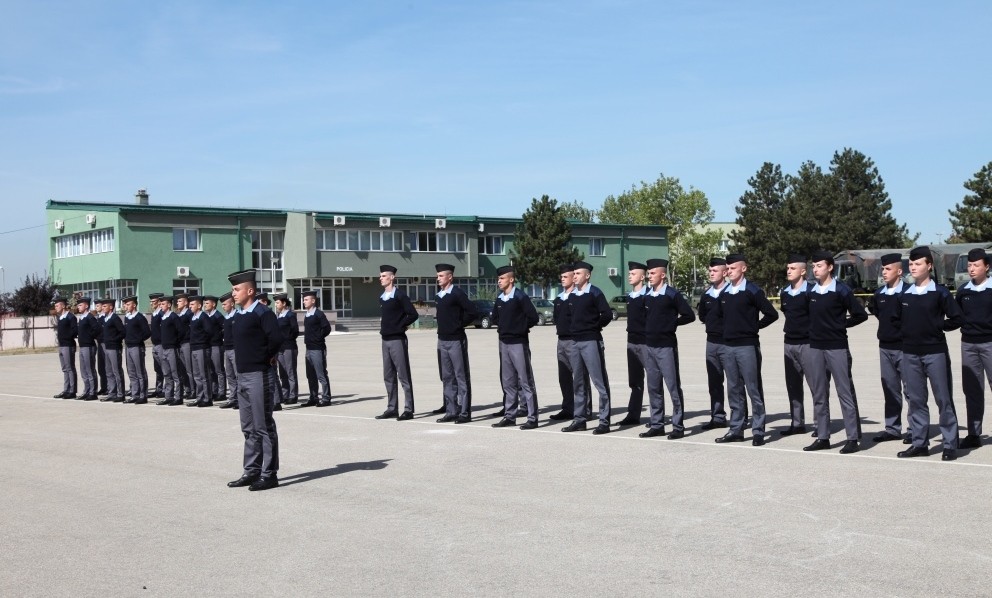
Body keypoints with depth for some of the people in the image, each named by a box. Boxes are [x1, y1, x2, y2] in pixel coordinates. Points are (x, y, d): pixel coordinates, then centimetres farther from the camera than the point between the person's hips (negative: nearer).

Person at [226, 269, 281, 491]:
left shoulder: (262, 313, -13)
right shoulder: (240, 315, 13)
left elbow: (276, 338, -25)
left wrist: (268, 356, -11)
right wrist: (242, 359, 8)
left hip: (259, 376, -9)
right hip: (243, 375, 9)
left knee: (263, 426, -3)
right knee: (249, 428, 14)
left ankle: (269, 474, 3)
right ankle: (252, 472, 21)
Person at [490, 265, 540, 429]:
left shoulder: (520, 297, -11)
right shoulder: (499, 299, 10)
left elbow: (534, 317, -14)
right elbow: (495, 317, 24)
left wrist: (521, 328, -2)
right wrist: (503, 327, 10)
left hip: (518, 343, -7)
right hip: (504, 343, 7)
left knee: (525, 381, -4)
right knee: (507, 382, 12)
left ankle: (532, 418, -2)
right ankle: (509, 416, 19)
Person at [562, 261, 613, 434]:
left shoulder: (595, 293, -6)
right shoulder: (571, 296, 13)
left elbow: (607, 315, -13)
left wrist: (595, 327, -2)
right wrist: (575, 329, 10)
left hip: (591, 342, -7)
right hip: (575, 342, 8)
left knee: (599, 382, -5)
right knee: (578, 382, 12)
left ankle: (604, 421, -4)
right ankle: (579, 419, 19)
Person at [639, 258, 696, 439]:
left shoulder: (672, 294, -7)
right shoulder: (647, 296, 10)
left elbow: (689, 315, -9)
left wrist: (671, 324, -4)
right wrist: (648, 329, 8)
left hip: (666, 346, -7)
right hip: (649, 346, 7)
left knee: (673, 387, -2)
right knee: (653, 388, 11)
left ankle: (678, 427, 3)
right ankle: (657, 425, 18)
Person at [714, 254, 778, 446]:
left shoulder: (753, 291, -7)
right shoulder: (724, 293, 11)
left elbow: (771, 314, -9)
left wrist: (754, 326, -1)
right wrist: (729, 329, 13)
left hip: (747, 346, -6)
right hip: (728, 346, 6)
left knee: (753, 390, -2)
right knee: (734, 390, 10)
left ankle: (758, 431, 2)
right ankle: (736, 430, 15)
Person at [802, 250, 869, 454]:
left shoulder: (841, 290, -6)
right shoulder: (810, 291, 9)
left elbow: (860, 314, -6)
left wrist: (841, 325, -1)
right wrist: (815, 328, 8)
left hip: (837, 347, -6)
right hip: (815, 347, 6)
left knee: (845, 393, -3)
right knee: (819, 395, 9)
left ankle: (853, 439, -1)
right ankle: (822, 437, 16)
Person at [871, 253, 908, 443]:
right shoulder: (879, 293, 7)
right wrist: (886, 329, 12)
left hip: (904, 347, -6)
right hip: (885, 347, 6)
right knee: (890, 390, 11)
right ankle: (892, 428, 17)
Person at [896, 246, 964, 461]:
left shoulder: (940, 292, -4)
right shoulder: (905, 294, 9)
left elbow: (957, 318, -4)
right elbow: (897, 319, 17)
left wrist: (937, 326, -5)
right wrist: (908, 331, 3)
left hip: (935, 352, -5)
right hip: (910, 353, 5)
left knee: (943, 399, -1)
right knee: (915, 399, 8)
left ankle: (950, 445, 4)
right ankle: (920, 443, 15)